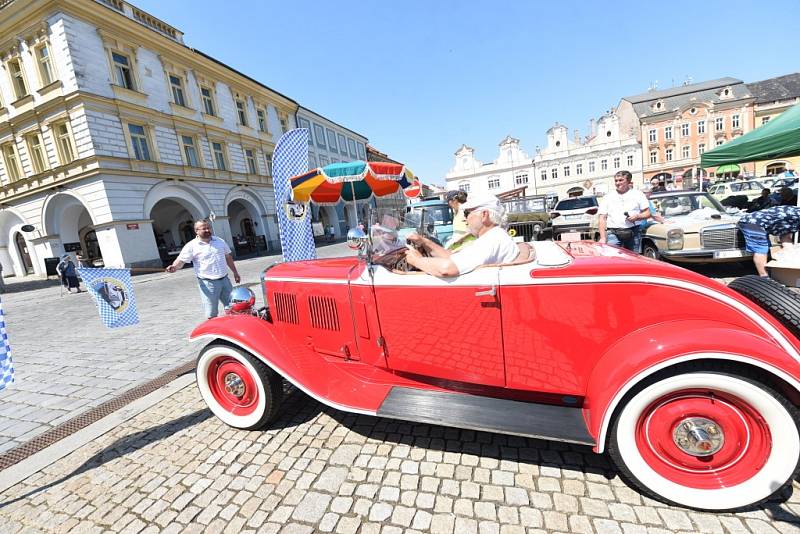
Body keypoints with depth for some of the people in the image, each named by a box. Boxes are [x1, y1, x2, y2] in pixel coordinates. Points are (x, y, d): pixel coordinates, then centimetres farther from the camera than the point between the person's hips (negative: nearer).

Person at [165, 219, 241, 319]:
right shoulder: (192, 246, -5)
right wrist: (174, 267, -32)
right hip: (208, 283, -4)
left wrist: (235, 272, 18)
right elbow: (181, 260, -10)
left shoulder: (219, 241, 9)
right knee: (212, 314, 2)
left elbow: (228, 257, 17)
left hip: (224, 279, 4)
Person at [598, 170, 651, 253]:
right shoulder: (608, 197, 12)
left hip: (633, 233, 1)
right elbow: (602, 219, 5)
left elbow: (647, 213, 13)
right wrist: (603, 238, -5)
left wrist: (638, 216, -11)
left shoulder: (638, 194, 13)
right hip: (613, 234, -1)